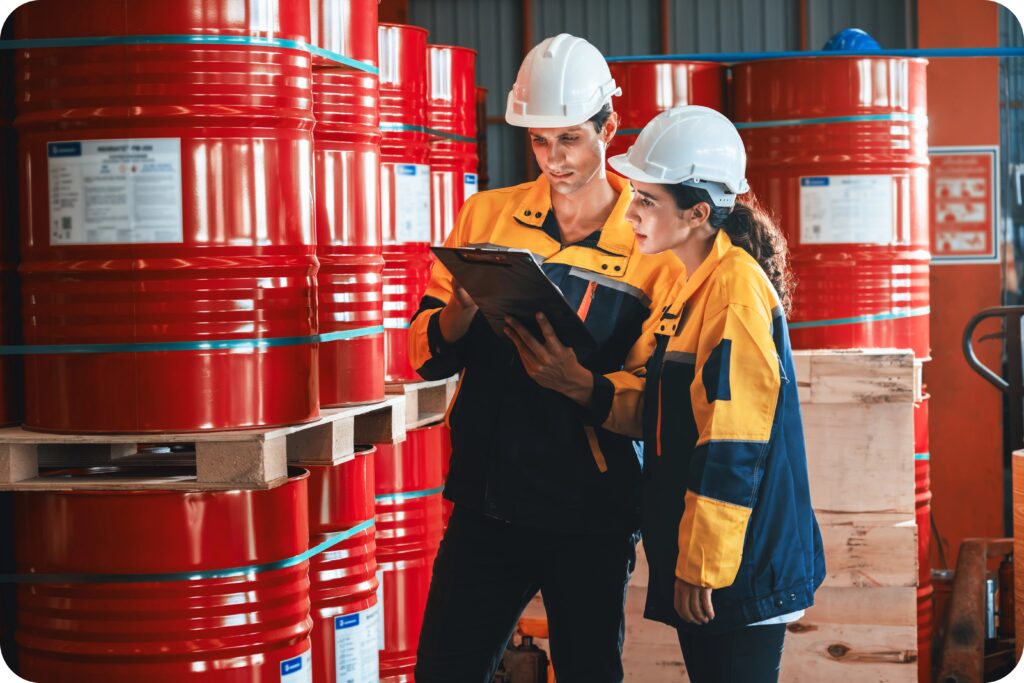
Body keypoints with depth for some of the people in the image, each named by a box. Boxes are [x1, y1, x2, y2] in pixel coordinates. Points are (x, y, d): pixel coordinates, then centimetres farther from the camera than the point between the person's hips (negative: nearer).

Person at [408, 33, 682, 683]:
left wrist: (587, 389, -28)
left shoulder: (653, 244, -2)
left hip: (593, 514, -2)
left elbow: (657, 392, -9)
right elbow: (426, 352, 5)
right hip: (488, 500, 2)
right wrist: (461, 310, -17)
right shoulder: (487, 216, 6)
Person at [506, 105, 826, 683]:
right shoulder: (691, 287, 14)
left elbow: (732, 441, -21)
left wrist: (702, 565, -19)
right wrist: (576, 381, -3)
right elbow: (655, 413, 11)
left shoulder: (736, 287, -17)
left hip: (742, 566, -9)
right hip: (695, 562, 9)